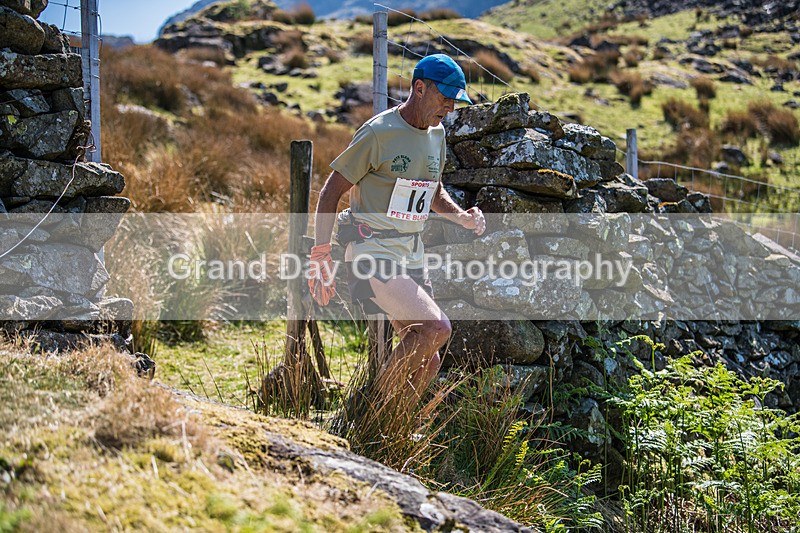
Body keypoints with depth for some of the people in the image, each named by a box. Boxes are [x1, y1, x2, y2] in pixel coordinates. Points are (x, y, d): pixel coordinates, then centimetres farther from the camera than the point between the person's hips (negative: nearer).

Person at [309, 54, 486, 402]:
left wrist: (462, 217, 6)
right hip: (374, 253, -8)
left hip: (412, 256, 8)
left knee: (428, 363, 5)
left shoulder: (436, 134, 12)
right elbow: (331, 193, -9)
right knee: (436, 327, -24)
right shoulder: (378, 132, -12)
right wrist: (320, 258, -14)